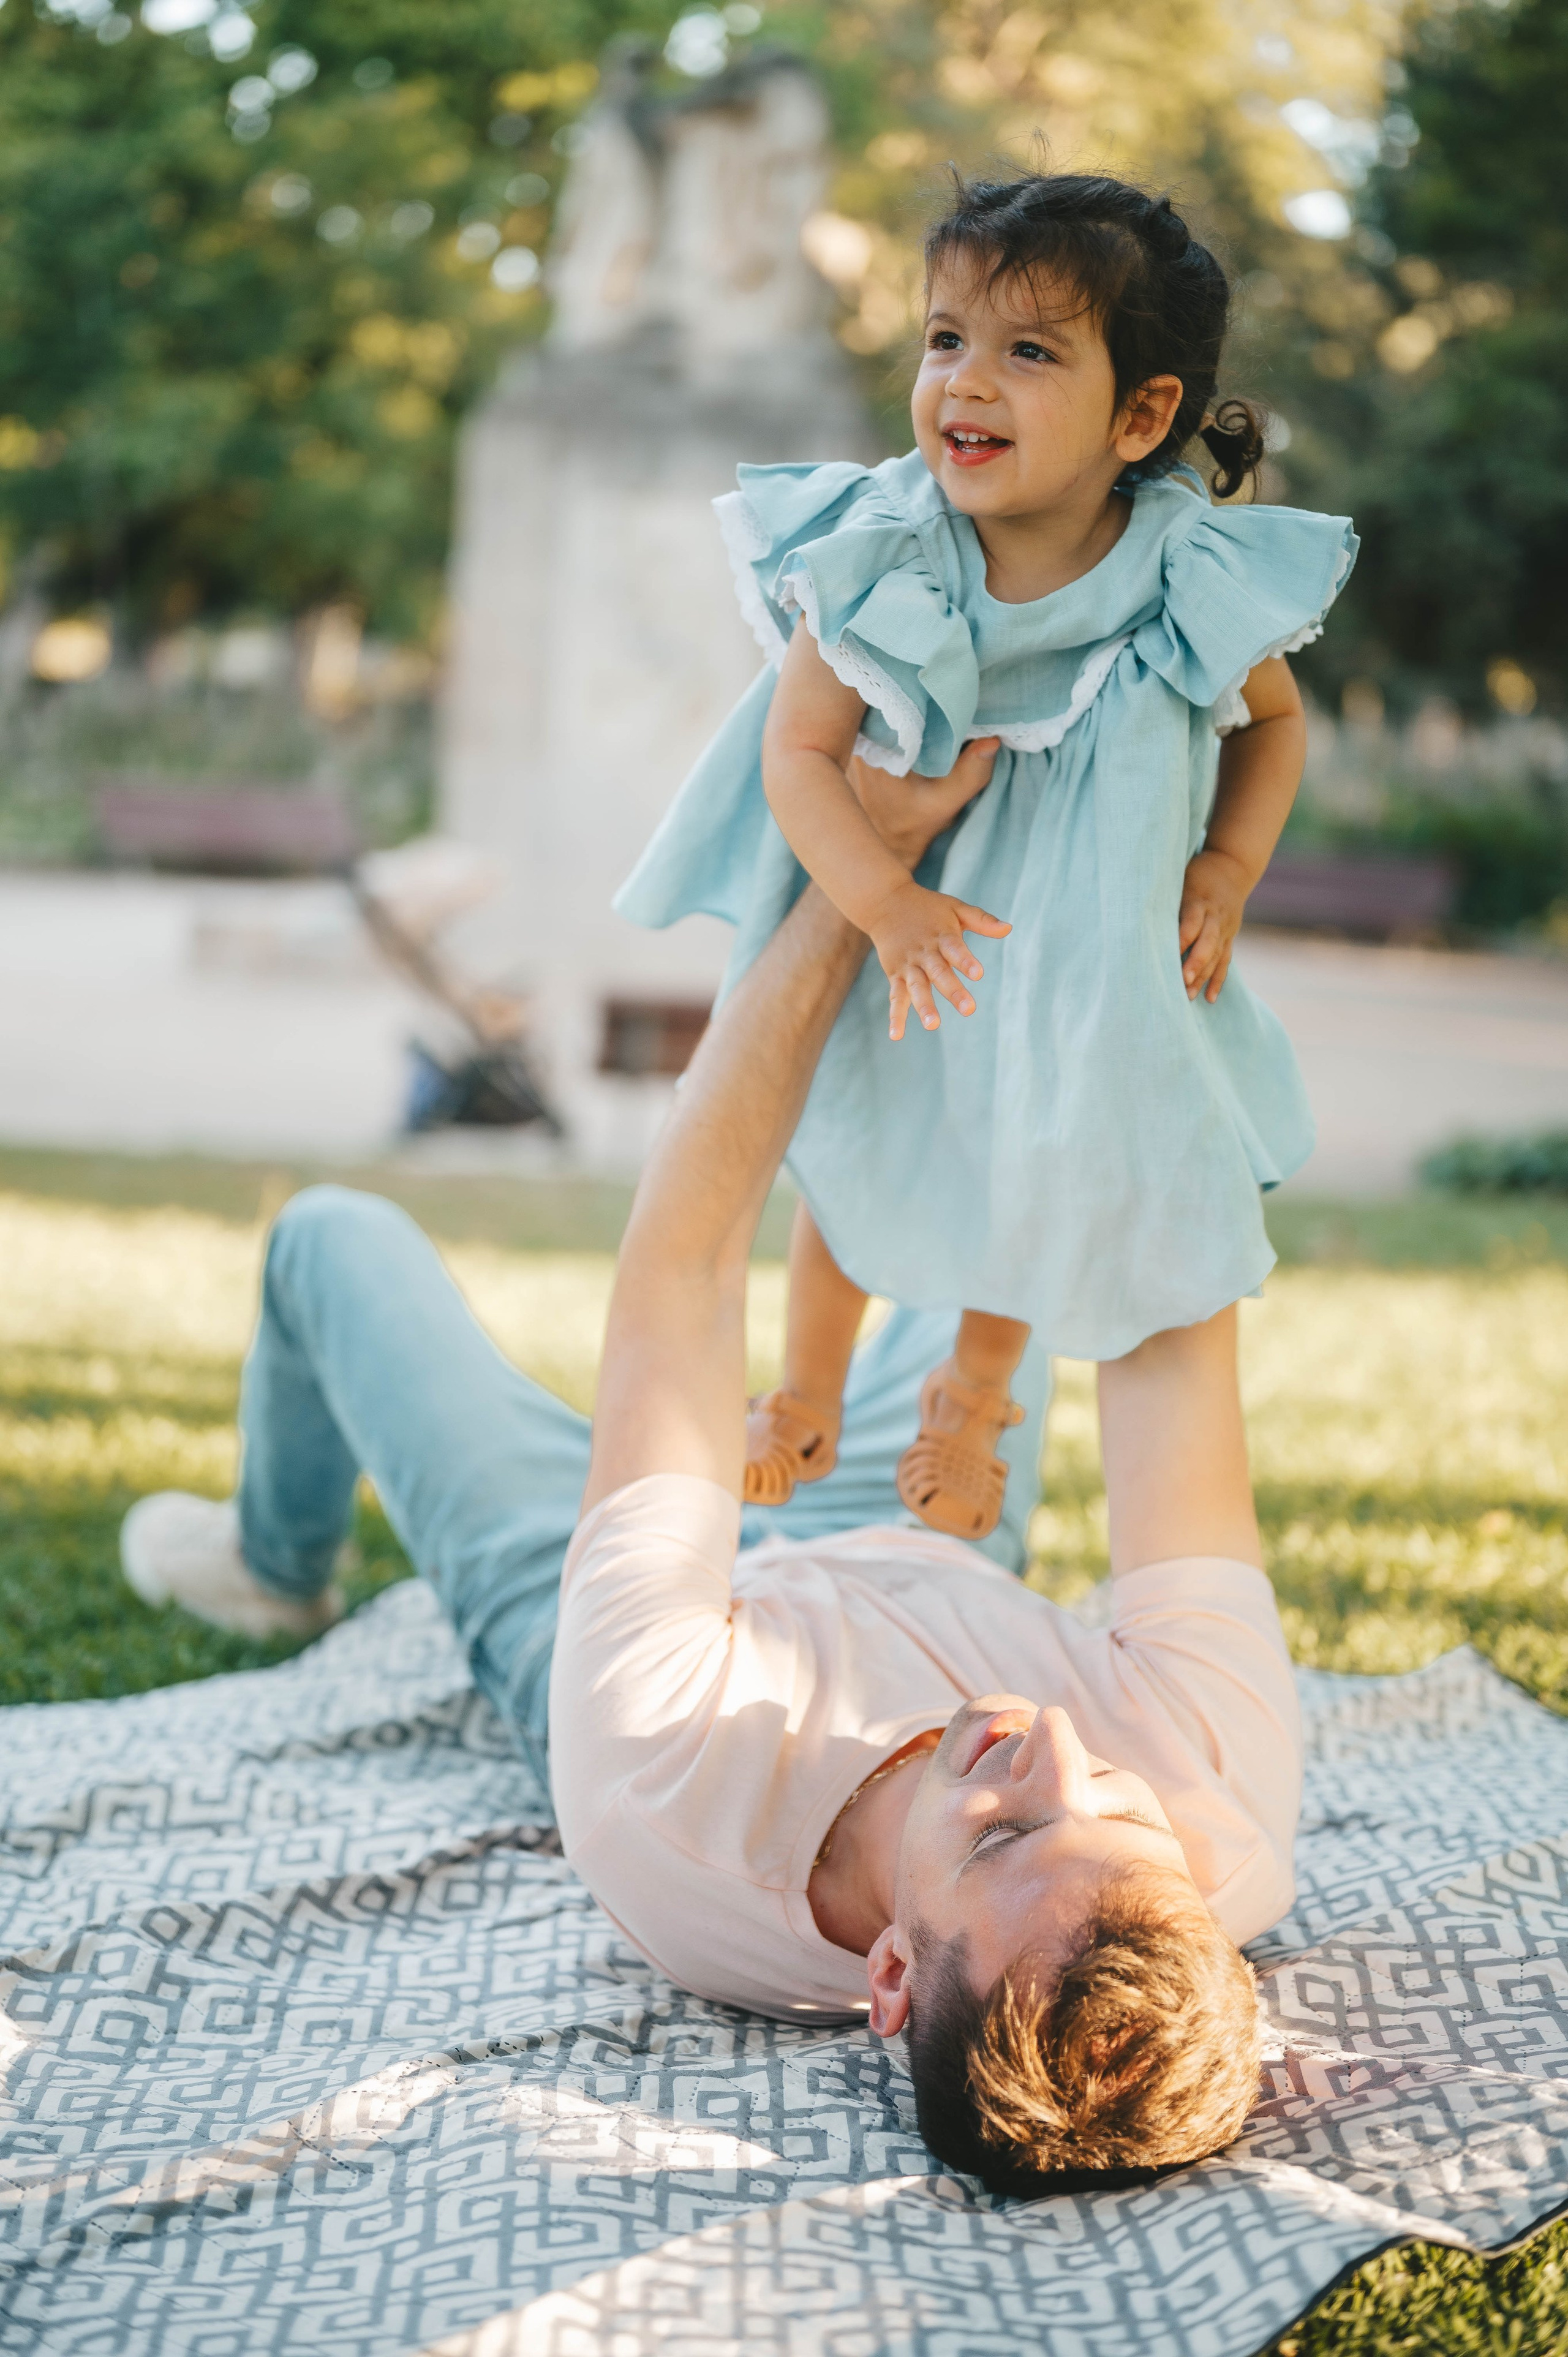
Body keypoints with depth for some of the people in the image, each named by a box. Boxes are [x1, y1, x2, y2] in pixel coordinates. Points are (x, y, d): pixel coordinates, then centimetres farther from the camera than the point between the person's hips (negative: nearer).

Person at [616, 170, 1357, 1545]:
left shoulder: (1199, 587, -24)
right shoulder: (879, 566, -27)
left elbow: (1276, 720, -4)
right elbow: (800, 753, -23)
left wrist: (1228, 873, -16)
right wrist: (885, 903, -37)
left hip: (1096, 967, 1)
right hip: (900, 938, 0)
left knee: (1046, 1184, 18)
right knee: (856, 1173, 19)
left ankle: (973, 1397, 52)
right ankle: (807, 1395, 50)